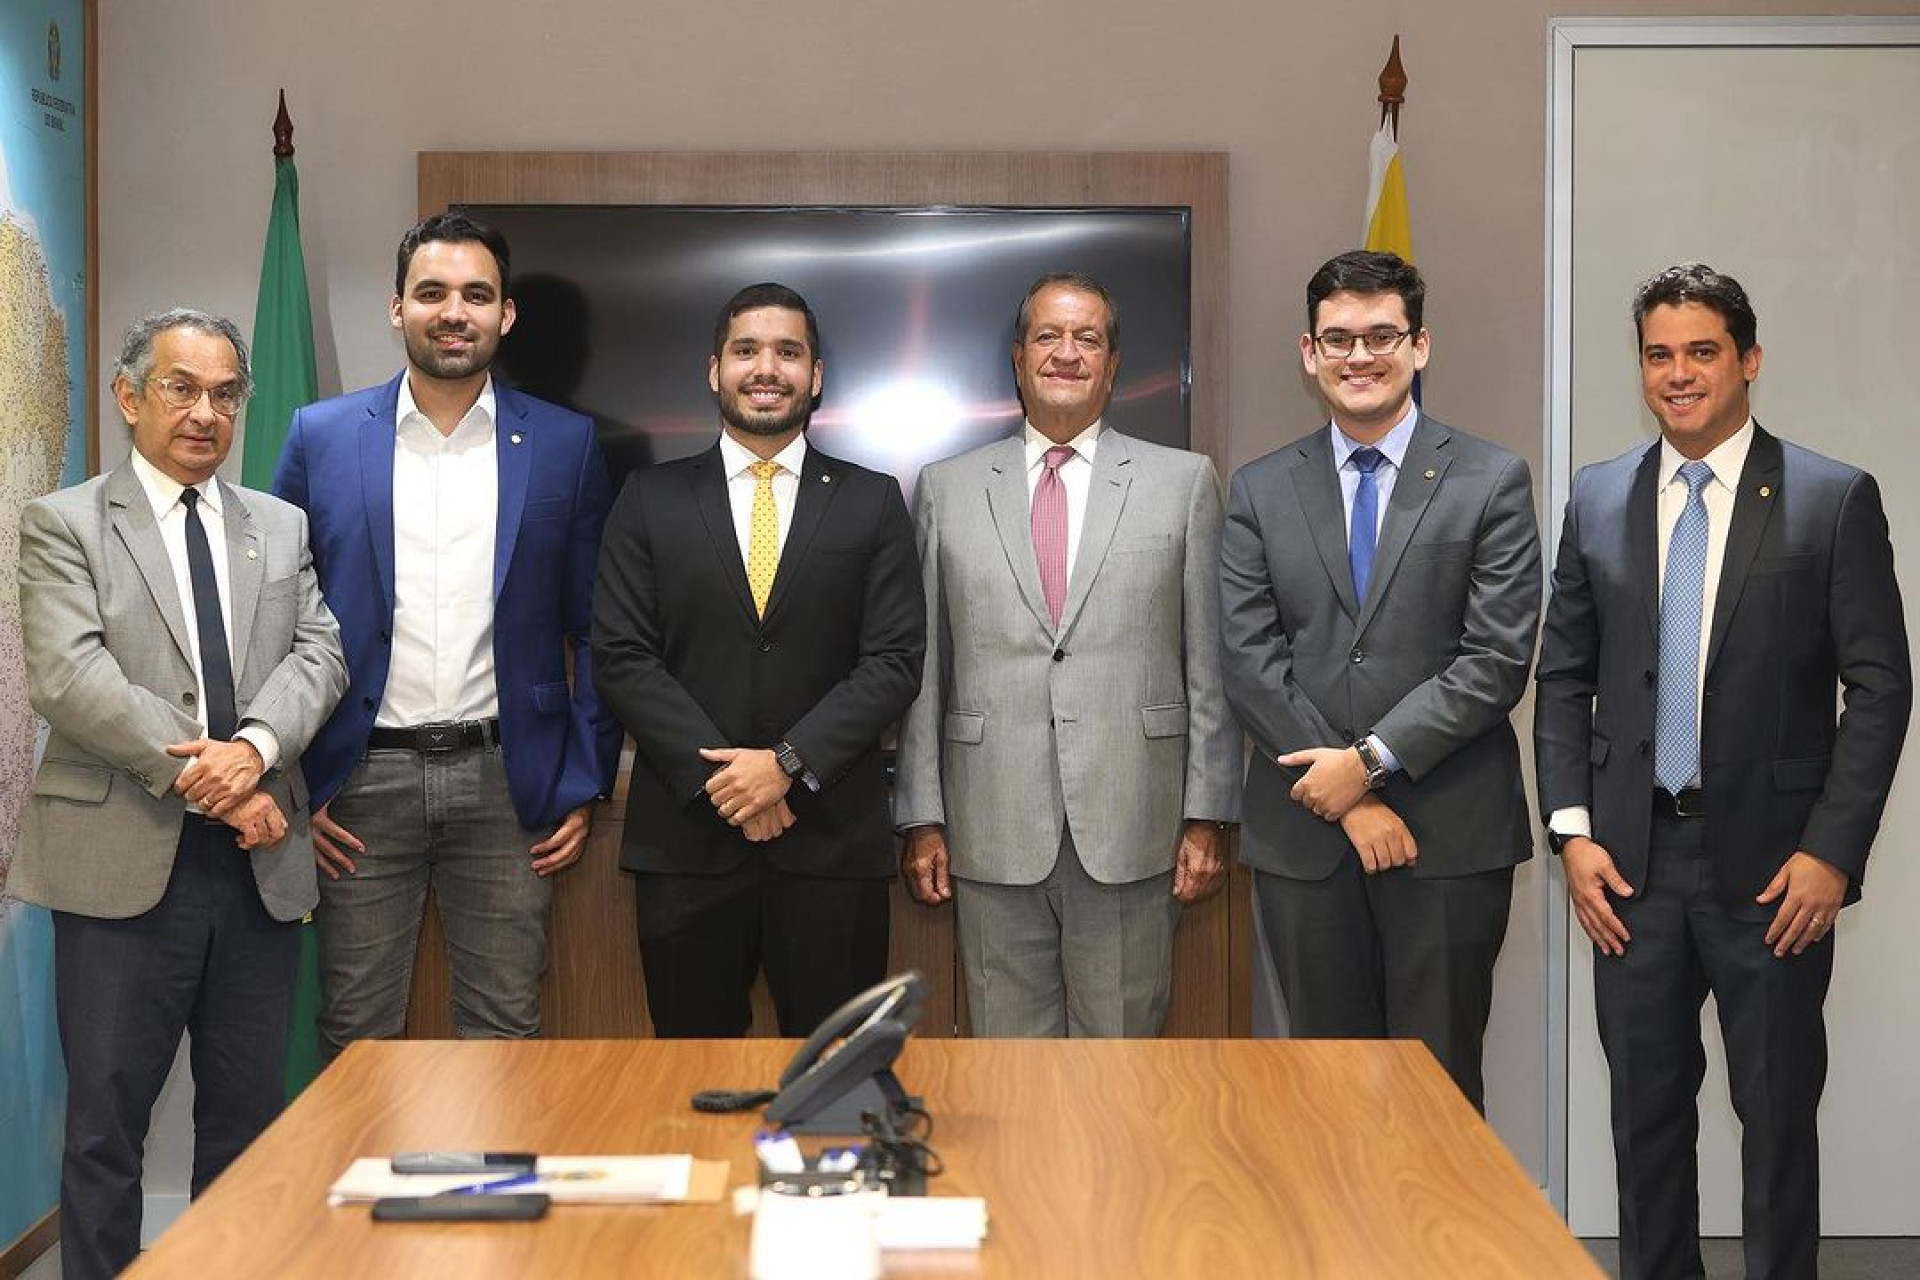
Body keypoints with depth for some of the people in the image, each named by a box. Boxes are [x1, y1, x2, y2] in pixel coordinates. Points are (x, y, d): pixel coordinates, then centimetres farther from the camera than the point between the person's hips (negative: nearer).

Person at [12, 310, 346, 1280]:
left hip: (258, 861, 4)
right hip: (125, 860, -4)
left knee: (249, 1112, 11)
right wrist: (203, 779, -16)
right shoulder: (64, 524, 1)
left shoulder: (282, 527, 15)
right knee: (107, 1119, 2)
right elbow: (70, 676, -11)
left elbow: (319, 653, 3)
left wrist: (256, 745, -17)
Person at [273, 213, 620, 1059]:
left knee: (504, 1034, 6)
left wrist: (585, 785, 2)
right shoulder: (322, 437, 4)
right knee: (355, 1039, 7)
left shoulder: (564, 445, 3)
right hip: (362, 780, 0)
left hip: (508, 780, 0)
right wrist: (292, 782, 0)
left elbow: (593, 631, 6)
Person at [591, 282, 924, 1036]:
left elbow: (895, 660, -1)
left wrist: (788, 763, -12)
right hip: (686, 836, 1)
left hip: (832, 839, 0)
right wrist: (717, 774, -10)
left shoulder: (873, 502, 7)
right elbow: (620, 657, 0)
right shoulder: (651, 500, 7)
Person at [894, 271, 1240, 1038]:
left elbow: (1212, 665, 4)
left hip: (1132, 835, -1)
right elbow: (923, 666, 8)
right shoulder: (948, 489, 9)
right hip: (993, 836, 1)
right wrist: (922, 817, 4)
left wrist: (1208, 816, -1)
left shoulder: (1183, 481, 6)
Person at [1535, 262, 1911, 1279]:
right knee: (1645, 1102, 12)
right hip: (1634, 856, 3)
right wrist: (1574, 831, -1)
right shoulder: (1598, 499, 6)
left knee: (1778, 1110, 7)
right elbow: (1564, 678, 8)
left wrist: (1832, 849, -11)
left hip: (1772, 862, -3)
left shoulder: (1834, 499, -4)